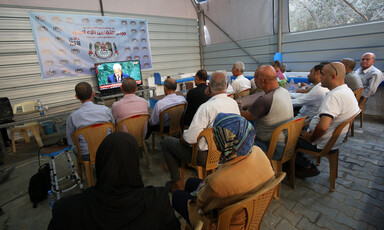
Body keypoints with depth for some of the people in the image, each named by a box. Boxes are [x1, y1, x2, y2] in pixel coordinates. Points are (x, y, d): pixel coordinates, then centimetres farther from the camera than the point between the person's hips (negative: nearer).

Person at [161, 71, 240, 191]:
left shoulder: (206, 107, -29)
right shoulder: (234, 103, -5)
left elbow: (190, 138, -31)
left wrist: (181, 139, -8)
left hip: (205, 156, -7)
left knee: (166, 142, 9)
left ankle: (177, 183, 16)